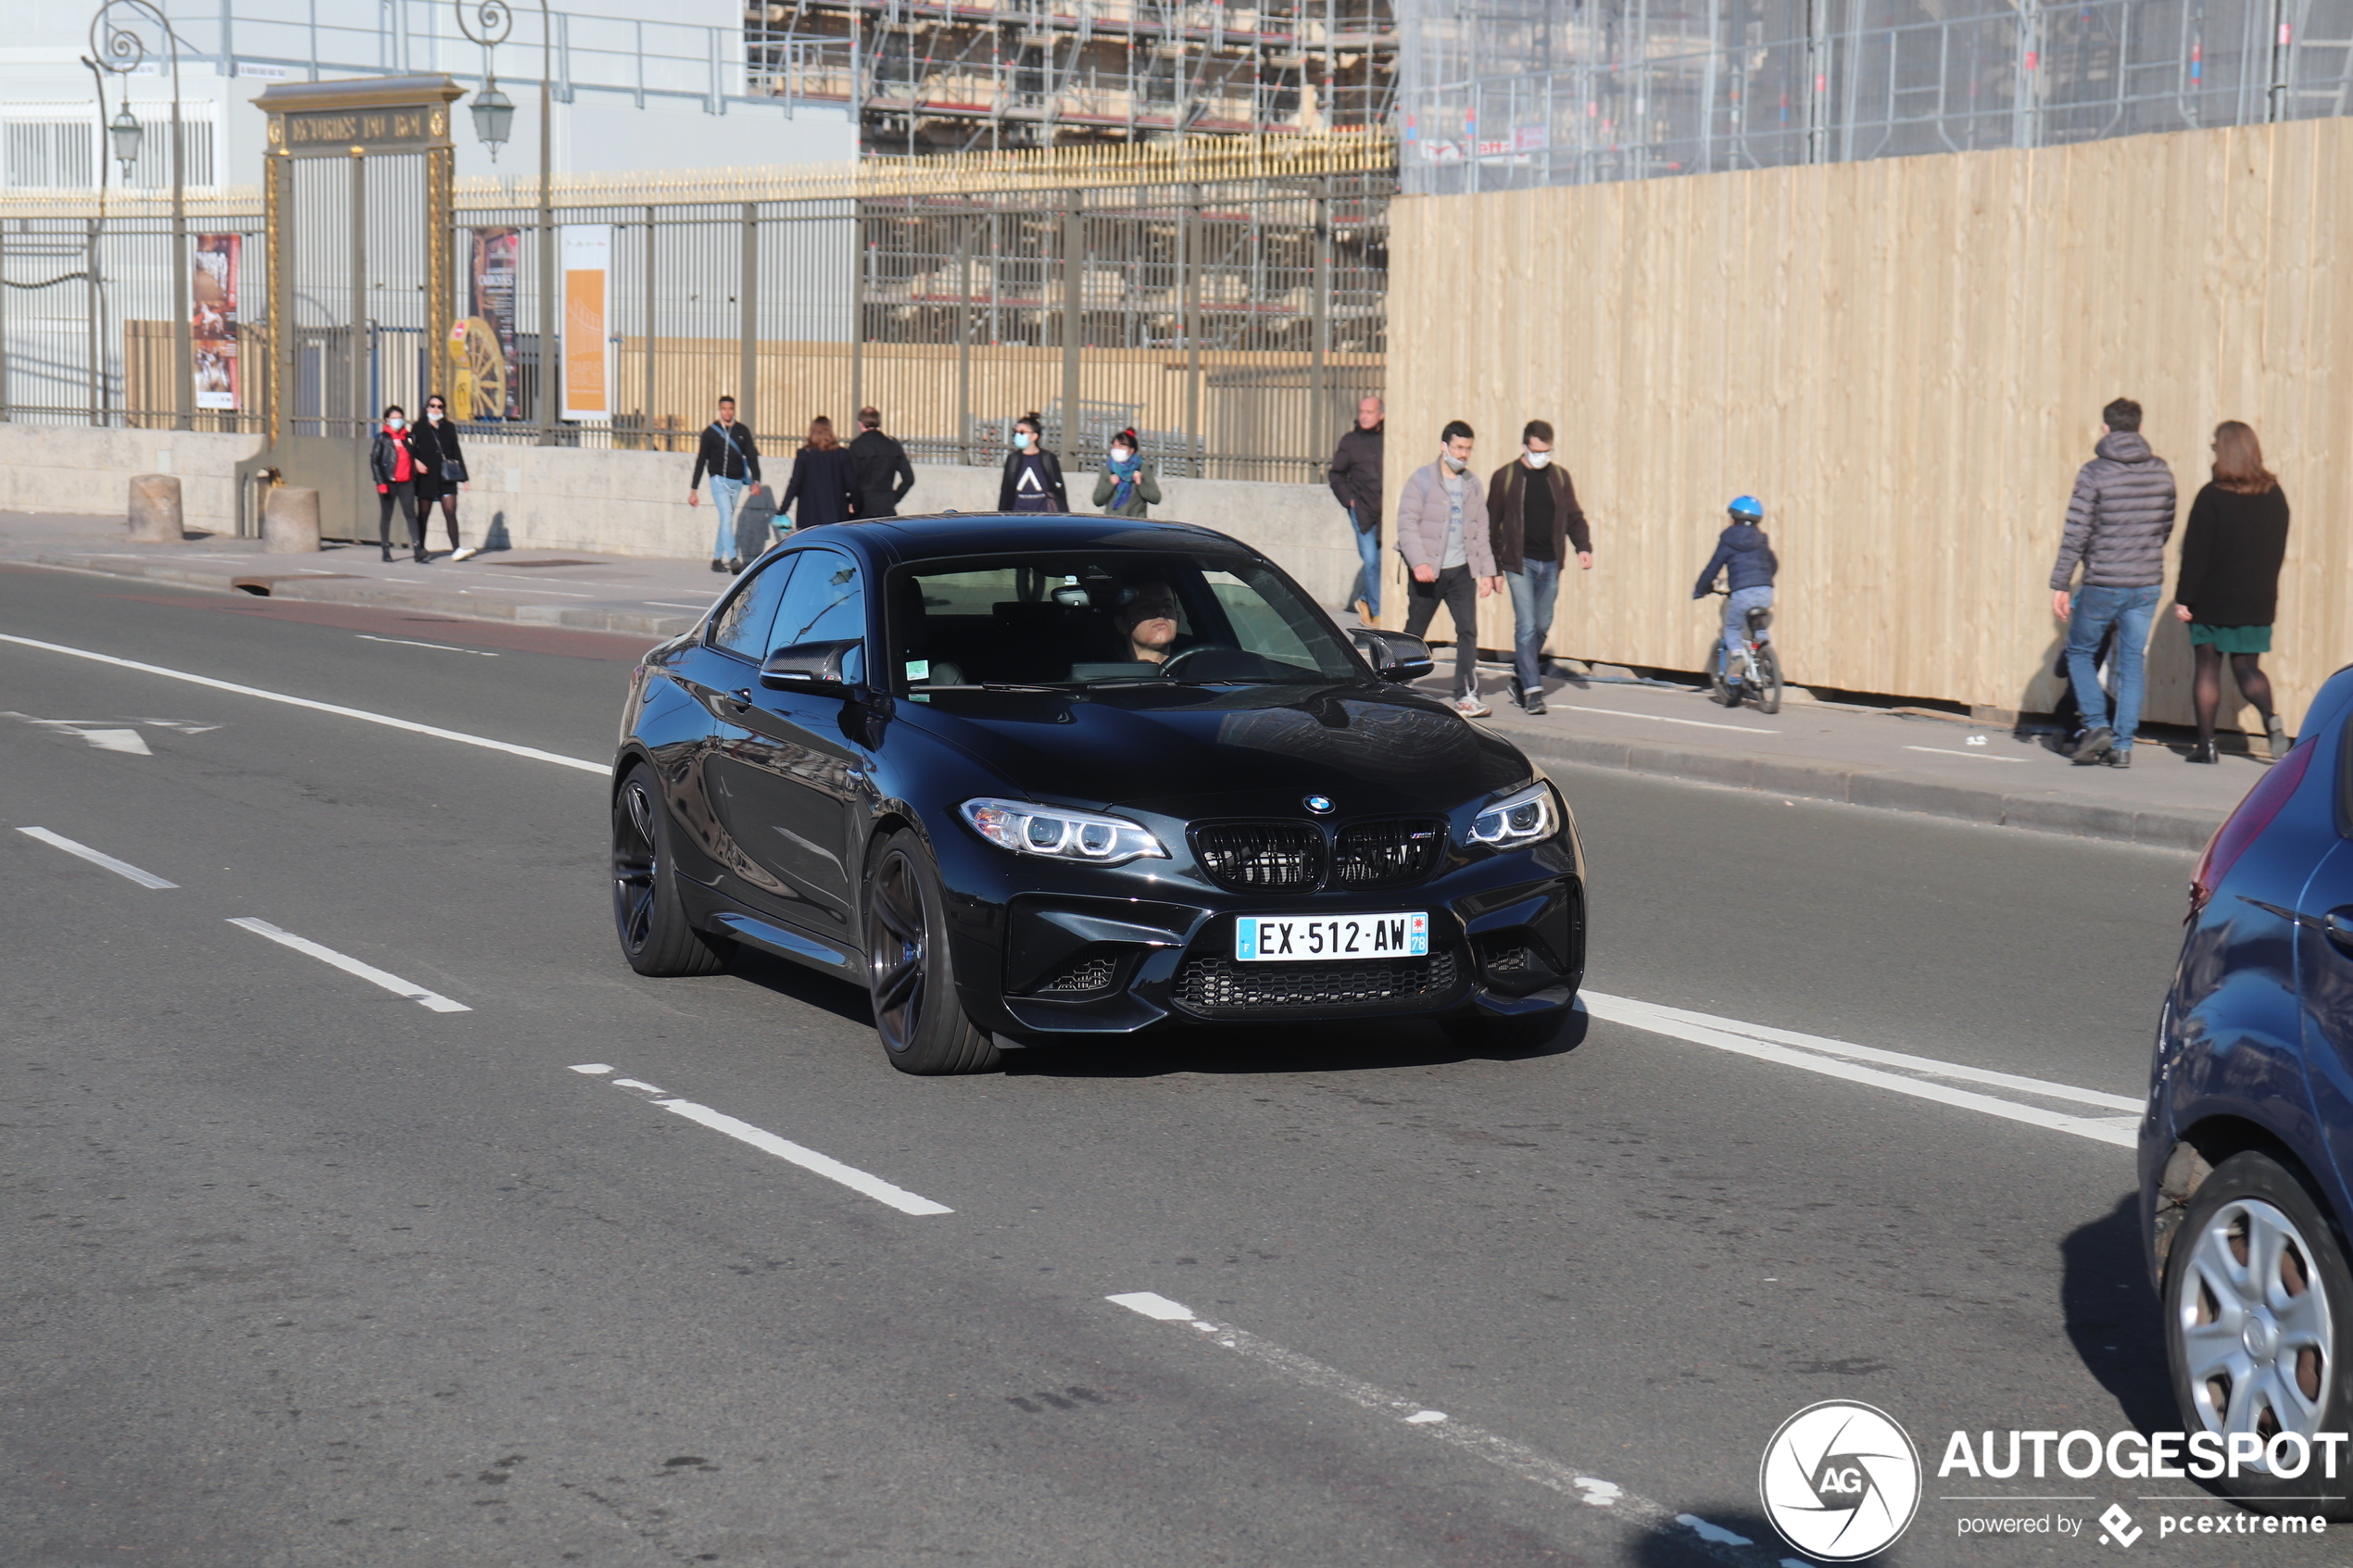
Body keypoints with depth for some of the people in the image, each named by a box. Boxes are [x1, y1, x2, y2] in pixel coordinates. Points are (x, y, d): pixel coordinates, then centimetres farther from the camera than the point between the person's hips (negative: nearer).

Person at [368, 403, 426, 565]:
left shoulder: (407, 437, 11)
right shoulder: (383, 438, 0)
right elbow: (374, 460, -4)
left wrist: (414, 479, 14)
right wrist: (381, 482, -12)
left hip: (406, 482, 3)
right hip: (389, 482, -3)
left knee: (411, 515, -7)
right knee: (386, 516, 6)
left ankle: (417, 550, -14)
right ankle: (386, 550, 14)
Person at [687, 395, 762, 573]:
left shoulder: (742, 431, 6)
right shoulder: (710, 432, 1)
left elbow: (751, 456, 5)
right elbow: (701, 461, 4)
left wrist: (756, 480, -10)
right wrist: (694, 489, 3)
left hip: (736, 482, 3)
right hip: (719, 480, -3)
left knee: (727, 520, 9)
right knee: (727, 517, -16)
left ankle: (717, 559, 18)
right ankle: (732, 559, -23)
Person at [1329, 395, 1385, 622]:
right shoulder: (1351, 441, 6)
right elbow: (1336, 474, 12)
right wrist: (1348, 499, 0)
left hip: (1387, 510, 1)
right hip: (1363, 510, -1)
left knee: (1385, 559, 2)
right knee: (1371, 561, -6)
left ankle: (1365, 600, 23)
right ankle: (1377, 611, 6)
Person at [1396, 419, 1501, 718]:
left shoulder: (1472, 484, 9)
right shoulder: (1421, 480, -5)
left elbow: (1481, 530, 13)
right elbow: (1407, 524, -11)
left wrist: (1487, 571, 7)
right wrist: (1419, 562, -23)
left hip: (1461, 570, 4)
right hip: (1428, 572, -4)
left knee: (1468, 630, -7)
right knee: (1414, 633, 5)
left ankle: (1466, 696, -5)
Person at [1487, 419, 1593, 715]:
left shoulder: (1560, 476, 8)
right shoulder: (1505, 477, -2)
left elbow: (1574, 516, 14)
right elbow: (1492, 524, 2)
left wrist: (1583, 547, -4)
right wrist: (1494, 566, -1)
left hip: (1550, 564, 4)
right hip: (1519, 563, -4)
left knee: (1542, 627, 11)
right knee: (1526, 626, -11)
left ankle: (1520, 677, 29)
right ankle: (1532, 690, -10)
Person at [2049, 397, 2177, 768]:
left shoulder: (2094, 473, -11)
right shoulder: (2161, 472, 4)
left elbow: (2076, 535, -12)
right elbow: (2167, 527, 13)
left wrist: (2059, 585, -7)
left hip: (2103, 584, -4)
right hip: (2147, 584, 4)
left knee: (2080, 652, 14)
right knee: (2132, 664, 9)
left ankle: (2097, 726, 0)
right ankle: (2122, 745, 7)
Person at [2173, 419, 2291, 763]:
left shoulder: (2212, 497, -13)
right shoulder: (2275, 496, 2)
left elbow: (2195, 554, -12)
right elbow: (2279, 550, 11)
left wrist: (2183, 597, -6)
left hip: (2213, 601, -4)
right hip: (2258, 602, 4)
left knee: (2208, 668, 6)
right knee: (2247, 667, 12)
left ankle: (2206, 743, 4)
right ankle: (2271, 718, -13)